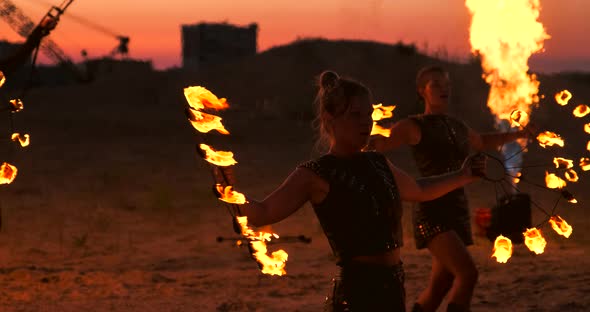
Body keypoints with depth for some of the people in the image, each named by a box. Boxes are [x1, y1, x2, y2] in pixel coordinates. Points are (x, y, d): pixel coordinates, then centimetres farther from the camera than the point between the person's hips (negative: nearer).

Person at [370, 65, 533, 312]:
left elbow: (482, 142, 39)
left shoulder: (458, 127, 17)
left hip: (458, 214, 7)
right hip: (432, 214, -7)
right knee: (468, 273, -24)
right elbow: (376, 145, -14)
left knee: (439, 287, 7)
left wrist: (518, 134, 36)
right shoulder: (414, 126, -4)